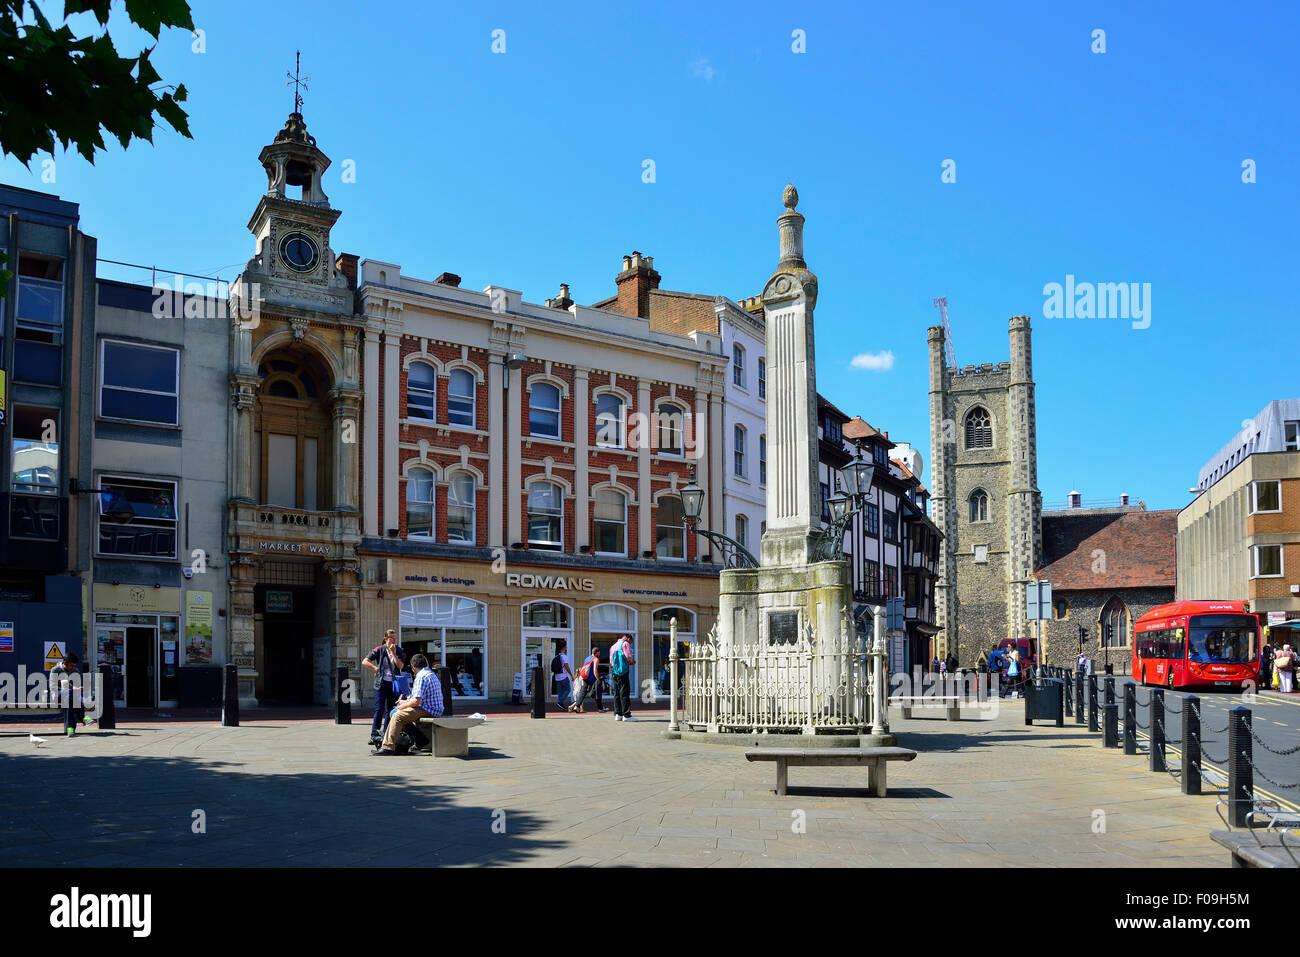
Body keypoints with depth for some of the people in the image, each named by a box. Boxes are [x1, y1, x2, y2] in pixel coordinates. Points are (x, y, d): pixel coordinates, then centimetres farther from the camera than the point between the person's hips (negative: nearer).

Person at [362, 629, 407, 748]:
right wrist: (376, 668, -7)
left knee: (390, 710, 5)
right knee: (379, 709, -9)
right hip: (381, 683, -3)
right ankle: (374, 735, -7)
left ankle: (385, 735, 12)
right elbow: (365, 661, -1)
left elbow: (401, 666, -8)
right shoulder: (379, 650, 0)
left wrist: (393, 653, -12)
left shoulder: (399, 651, 6)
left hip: (394, 683, 3)